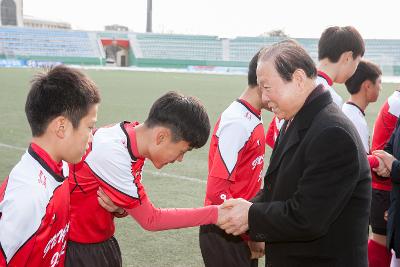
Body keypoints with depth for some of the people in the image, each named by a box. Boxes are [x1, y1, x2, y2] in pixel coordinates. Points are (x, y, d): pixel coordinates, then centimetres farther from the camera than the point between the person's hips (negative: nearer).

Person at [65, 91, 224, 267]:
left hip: (103, 242, 7)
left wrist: (120, 209, -19)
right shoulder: (112, 154, -28)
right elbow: (150, 219, -21)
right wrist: (215, 214, -19)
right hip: (77, 250, -7)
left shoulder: (134, 135, -4)